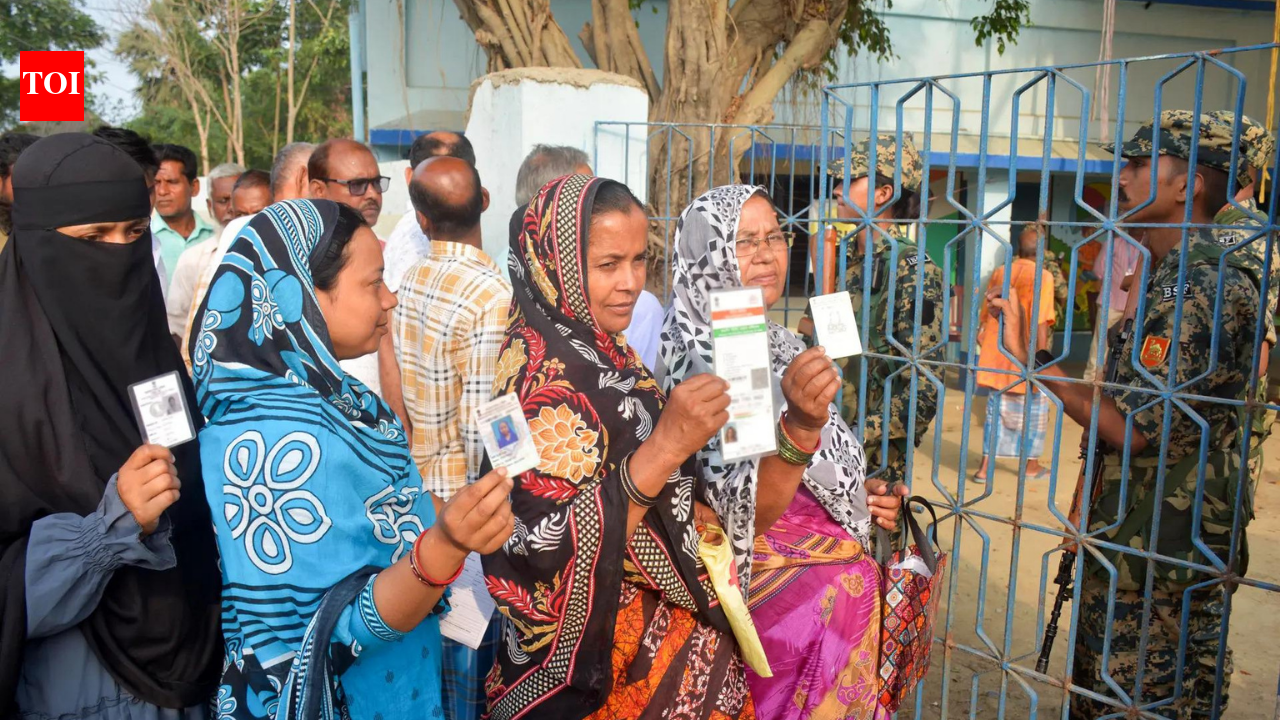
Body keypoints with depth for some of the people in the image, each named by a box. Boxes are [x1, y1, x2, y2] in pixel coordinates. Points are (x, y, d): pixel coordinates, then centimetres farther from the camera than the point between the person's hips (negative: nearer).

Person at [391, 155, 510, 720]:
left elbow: (400, 396, 5)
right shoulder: (490, 294, -20)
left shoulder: (408, 284, 1)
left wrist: (416, 466, 15)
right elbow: (481, 428, -21)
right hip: (464, 499, -7)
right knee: (473, 652, 9)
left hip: (419, 487, 7)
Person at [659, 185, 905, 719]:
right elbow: (745, 515, -30)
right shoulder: (698, 358, -20)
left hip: (844, 587, 8)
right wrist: (799, 426, -43)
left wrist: (859, 495, 2)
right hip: (791, 599, -8)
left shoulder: (780, 345, 5)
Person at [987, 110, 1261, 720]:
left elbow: (1132, 427, -26)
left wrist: (1029, 356, -22)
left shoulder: (1207, 286, -20)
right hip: (1128, 541, 10)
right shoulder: (1167, 278, 13)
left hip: (1164, 554, -10)